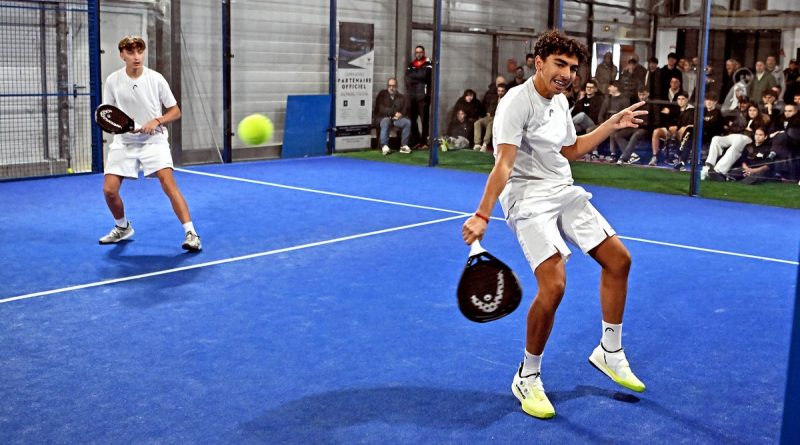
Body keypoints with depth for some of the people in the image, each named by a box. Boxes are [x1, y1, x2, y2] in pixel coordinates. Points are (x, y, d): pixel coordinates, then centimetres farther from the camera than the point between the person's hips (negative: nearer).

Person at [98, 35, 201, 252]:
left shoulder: (156, 79, -8)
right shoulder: (113, 80, -2)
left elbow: (175, 112, -1)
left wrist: (156, 121, -19)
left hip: (154, 140, -3)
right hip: (124, 141, 3)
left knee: (168, 183, -22)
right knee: (109, 189, -4)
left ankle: (190, 233, -18)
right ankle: (123, 227, 25)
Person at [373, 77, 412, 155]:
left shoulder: (401, 97, 15)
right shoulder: (382, 95, 4)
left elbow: (405, 110, 8)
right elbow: (380, 109, -7)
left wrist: (400, 114, -16)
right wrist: (395, 113, -13)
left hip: (396, 119, 4)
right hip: (382, 118, -4)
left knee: (407, 122, -24)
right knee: (386, 121, -39)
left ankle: (404, 145, -22)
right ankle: (384, 146, -43)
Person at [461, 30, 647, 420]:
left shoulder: (560, 102, 9)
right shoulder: (517, 102, -17)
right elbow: (503, 164, -26)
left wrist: (612, 125, 17)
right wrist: (481, 216, -36)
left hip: (565, 193, 9)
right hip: (528, 198, -9)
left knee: (618, 258, 9)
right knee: (553, 286, -21)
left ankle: (610, 352, 26)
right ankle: (527, 378, 1)